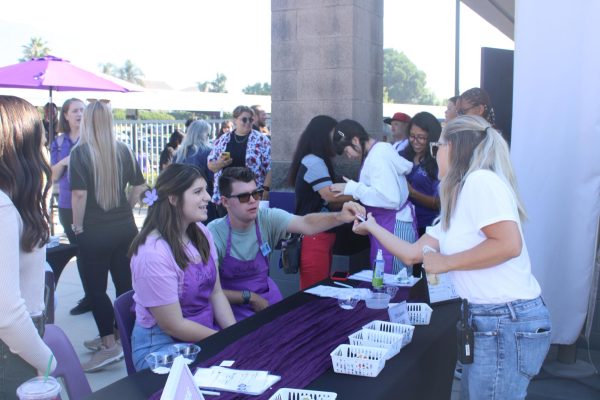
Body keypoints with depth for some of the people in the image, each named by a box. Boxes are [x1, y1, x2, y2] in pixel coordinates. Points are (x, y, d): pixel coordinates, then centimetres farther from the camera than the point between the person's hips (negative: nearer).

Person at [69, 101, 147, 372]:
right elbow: (139, 185, 9)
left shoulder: (80, 152, -11)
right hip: (125, 228, 5)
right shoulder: (123, 150, 3)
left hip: (94, 232, -5)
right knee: (125, 283, 11)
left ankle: (109, 345, 2)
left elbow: (79, 193, -17)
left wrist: (78, 226, -7)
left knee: (96, 288, 3)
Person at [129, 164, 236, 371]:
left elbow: (216, 293, 5)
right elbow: (174, 325, -18)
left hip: (204, 335, 7)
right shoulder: (153, 252, -23)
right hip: (162, 346, -7)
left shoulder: (201, 233, 0)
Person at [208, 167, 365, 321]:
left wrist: (340, 217, -44)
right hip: (235, 312, -4)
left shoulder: (268, 219, -9)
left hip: (269, 301, 4)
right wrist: (249, 297, -18)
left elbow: (306, 224, -27)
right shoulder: (214, 234, -17)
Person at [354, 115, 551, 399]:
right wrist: (372, 227, 27)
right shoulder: (457, 203, 14)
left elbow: (509, 244, -24)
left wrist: (445, 263, -16)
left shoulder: (481, 180, -13)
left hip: (508, 322, -9)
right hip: (489, 320, 9)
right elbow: (413, 254, 18)